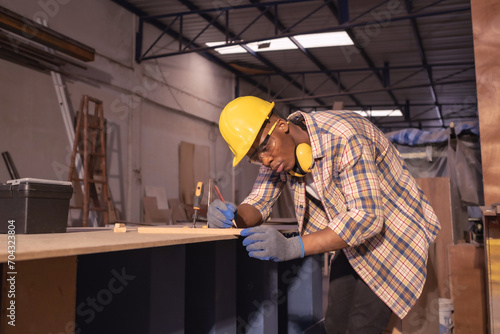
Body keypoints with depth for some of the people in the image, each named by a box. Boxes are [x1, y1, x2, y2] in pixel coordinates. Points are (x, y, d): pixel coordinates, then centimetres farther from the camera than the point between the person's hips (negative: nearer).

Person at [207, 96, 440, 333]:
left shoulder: (342, 138, -33)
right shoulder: (278, 151, -9)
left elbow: (368, 218, -37)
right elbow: (258, 202, -6)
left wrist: (292, 247, -46)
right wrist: (234, 216, -31)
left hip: (396, 231, -7)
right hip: (355, 238, 7)